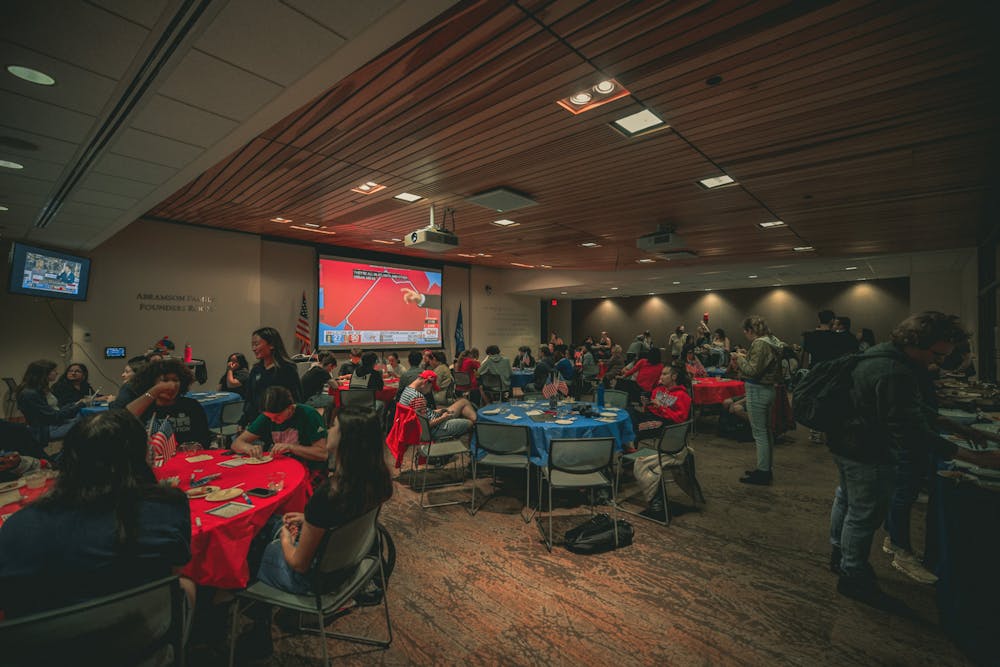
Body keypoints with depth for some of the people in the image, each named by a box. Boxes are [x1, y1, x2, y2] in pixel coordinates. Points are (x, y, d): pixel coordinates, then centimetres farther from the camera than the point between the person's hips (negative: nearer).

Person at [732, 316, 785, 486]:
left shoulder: (760, 344, -19)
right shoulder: (771, 341, 10)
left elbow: (752, 371, -22)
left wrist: (740, 358, -7)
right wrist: (745, 357, 10)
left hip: (757, 391, -10)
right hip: (769, 389, 10)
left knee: (759, 432, -1)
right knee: (766, 431, 18)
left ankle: (762, 473, 8)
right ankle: (766, 469, 30)